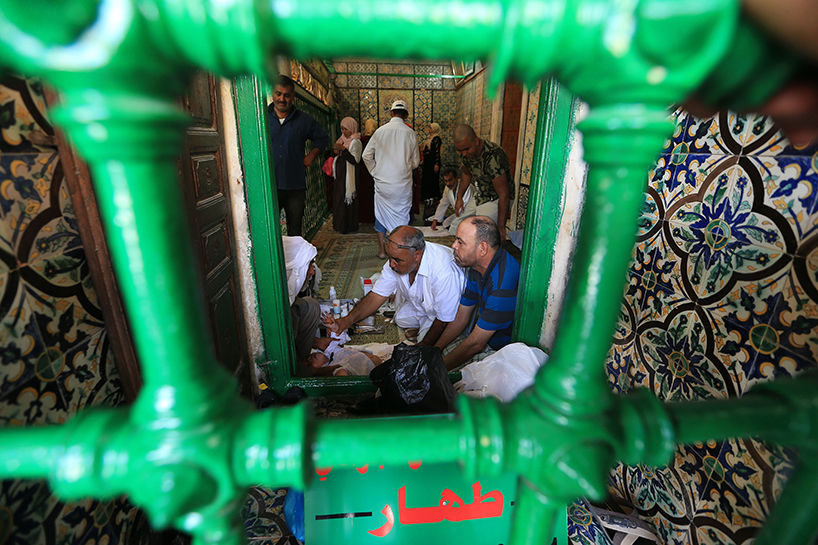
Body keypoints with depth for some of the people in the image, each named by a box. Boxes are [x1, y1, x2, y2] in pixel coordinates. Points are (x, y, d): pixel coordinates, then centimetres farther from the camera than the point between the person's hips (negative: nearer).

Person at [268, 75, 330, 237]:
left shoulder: (304, 119, 8)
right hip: (268, 186, -1)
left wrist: (311, 155, 5)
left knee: (295, 233, 10)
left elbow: (323, 139, 21)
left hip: (295, 187, 1)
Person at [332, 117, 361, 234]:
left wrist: (343, 149, -25)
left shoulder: (356, 142, -12)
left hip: (349, 176, -8)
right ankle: (339, 224, 22)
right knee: (338, 199, 12)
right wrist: (337, 152, 2)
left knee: (347, 199, -3)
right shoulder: (343, 140, 14)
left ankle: (347, 226, 7)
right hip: (340, 175, 8)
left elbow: (355, 160, -21)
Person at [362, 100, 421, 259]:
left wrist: (374, 172, 12)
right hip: (403, 183, -1)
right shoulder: (410, 133, -3)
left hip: (382, 182, 1)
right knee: (401, 214, 9)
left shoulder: (380, 131, 0)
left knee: (381, 213, 12)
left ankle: (382, 250, 18)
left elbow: (366, 155, 0)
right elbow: (415, 161, 4)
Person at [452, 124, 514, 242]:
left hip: (495, 200, -8)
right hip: (479, 196, 8)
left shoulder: (493, 157, -35)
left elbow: (504, 195, -32)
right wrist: (459, 197, 6)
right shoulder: (467, 152, -9)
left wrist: (501, 227, -30)